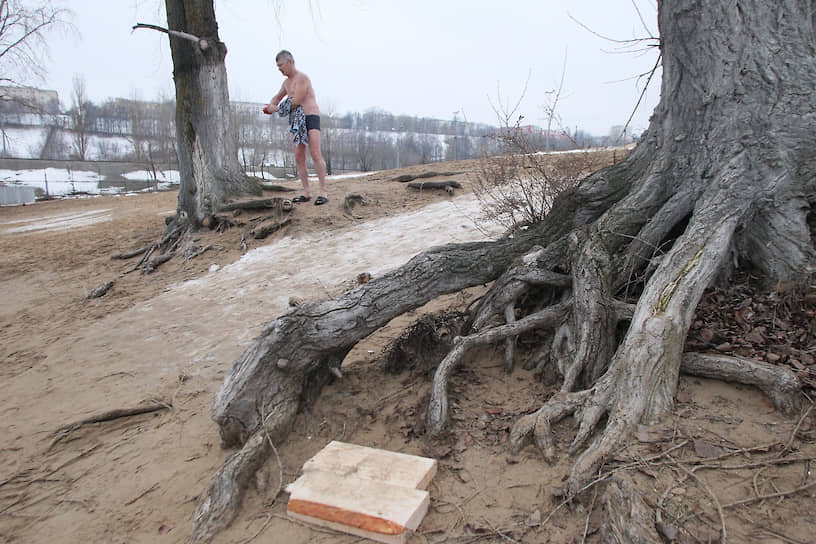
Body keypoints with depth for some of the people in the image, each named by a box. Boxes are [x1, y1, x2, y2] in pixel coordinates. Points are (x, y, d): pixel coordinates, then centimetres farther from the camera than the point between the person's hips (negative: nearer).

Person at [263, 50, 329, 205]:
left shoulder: (302, 77, -6)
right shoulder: (287, 82, 21)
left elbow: (296, 101, -15)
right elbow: (277, 97, 36)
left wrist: (276, 109, -6)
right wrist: (270, 106, 12)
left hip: (311, 118, -8)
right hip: (296, 122, 8)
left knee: (315, 154, -18)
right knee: (299, 157, -1)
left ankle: (323, 192, -17)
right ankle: (306, 193, 2)